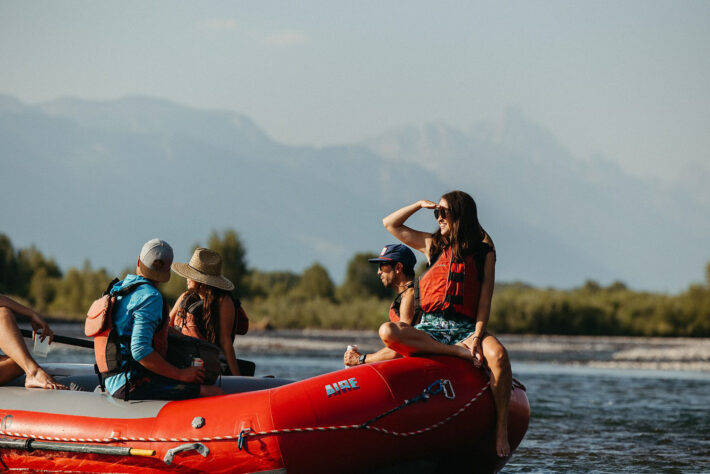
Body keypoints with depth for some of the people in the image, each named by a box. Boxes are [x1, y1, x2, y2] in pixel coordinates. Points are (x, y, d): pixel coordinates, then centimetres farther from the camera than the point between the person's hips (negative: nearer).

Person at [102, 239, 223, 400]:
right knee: (215, 394, -18)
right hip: (134, 385, -10)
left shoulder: (118, 288, 15)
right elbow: (140, 350, -23)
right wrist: (180, 374, -17)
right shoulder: (150, 296, -14)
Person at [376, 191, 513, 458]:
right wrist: (420, 204, 13)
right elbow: (390, 224, 24)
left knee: (498, 354, -36)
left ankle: (501, 427, -30)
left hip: (466, 328, -2)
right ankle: (458, 352, -31)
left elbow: (485, 299, 1)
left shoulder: (483, 252, 8)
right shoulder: (433, 245, 18)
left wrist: (477, 337, -13)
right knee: (387, 331, -29)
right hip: (430, 329, 3)